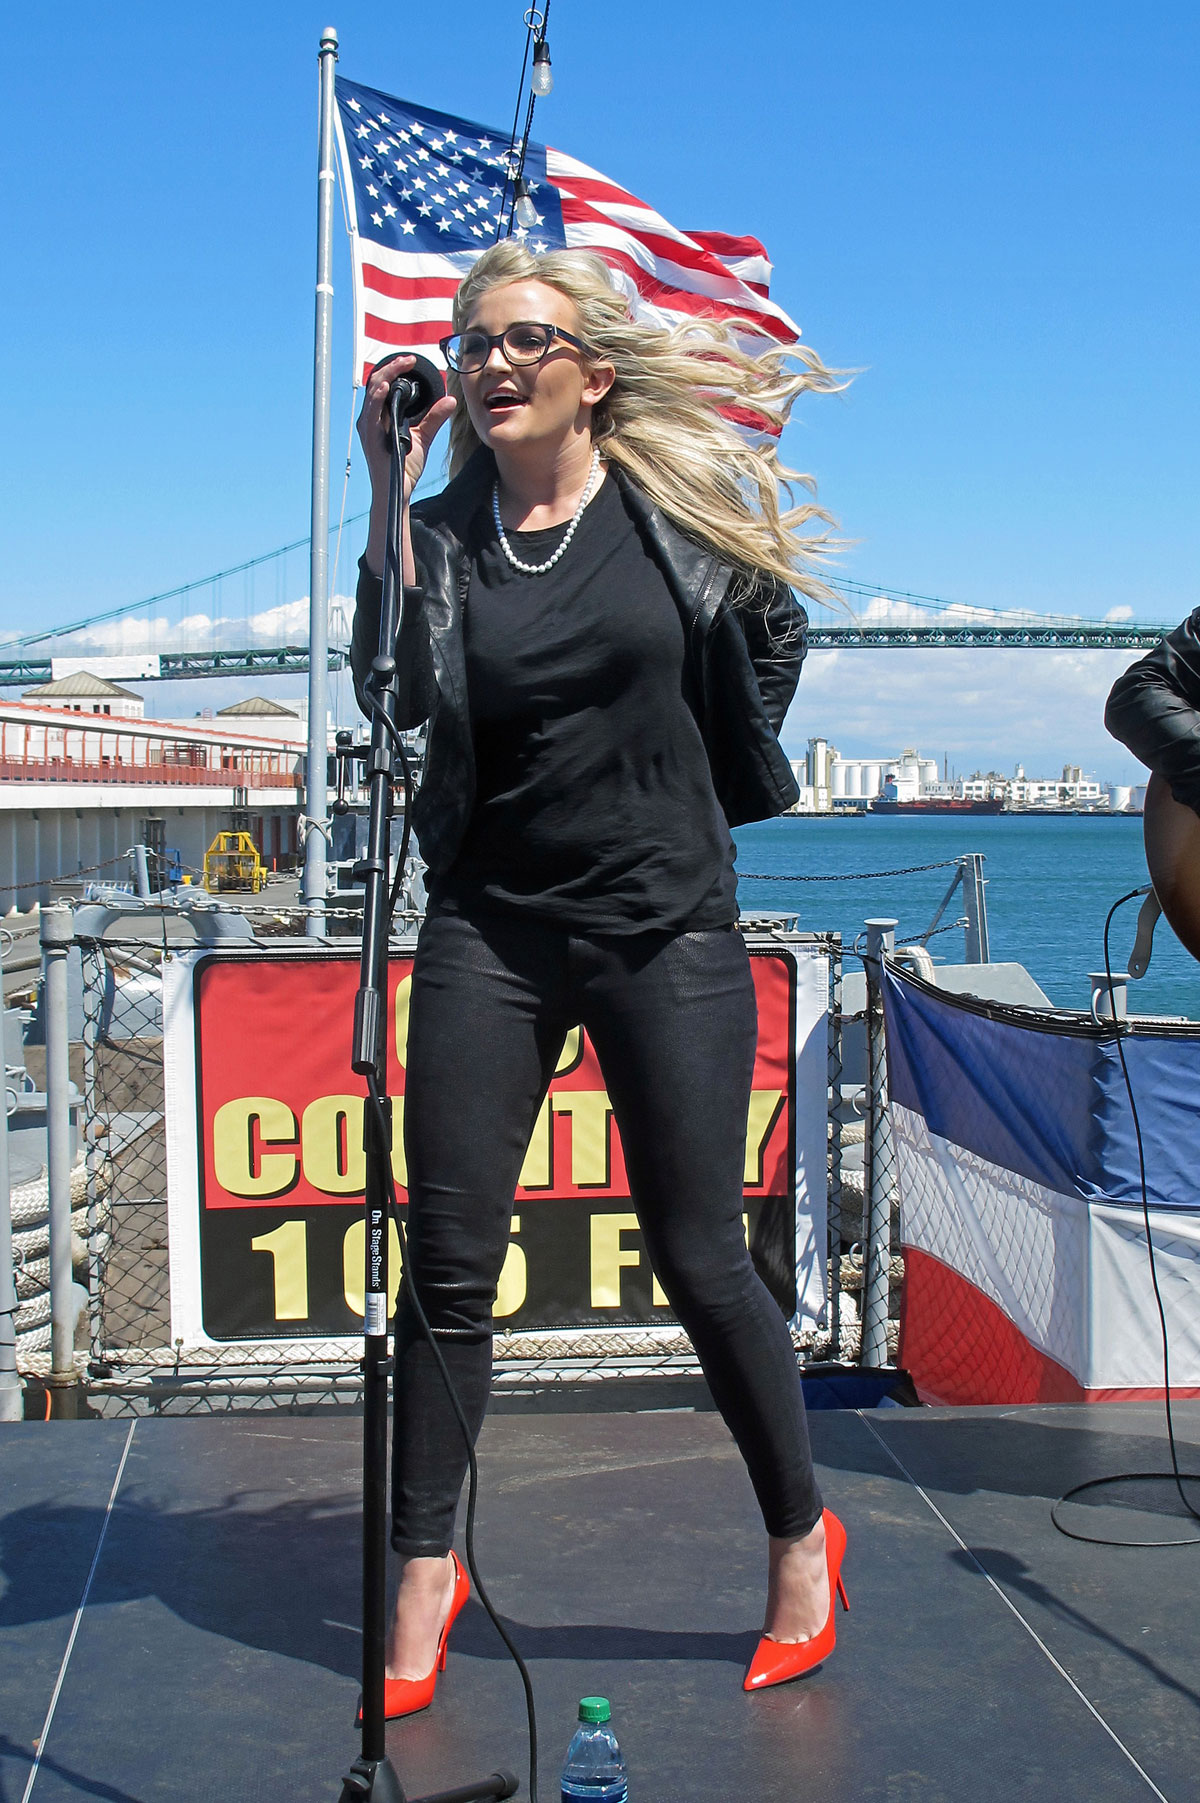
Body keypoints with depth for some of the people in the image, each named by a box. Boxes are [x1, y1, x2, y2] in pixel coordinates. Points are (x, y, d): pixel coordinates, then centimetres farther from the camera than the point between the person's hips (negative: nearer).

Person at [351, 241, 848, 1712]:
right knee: (448, 1262, 3)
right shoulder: (442, 534, 3)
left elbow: (775, 638, 16)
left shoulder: (675, 504, 1)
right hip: (491, 928, 2)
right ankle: (424, 1570, 21)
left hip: (666, 927, -1)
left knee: (699, 1261, 3)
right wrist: (386, 497, -14)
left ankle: (801, 1537, 26)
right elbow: (396, 694, -13)